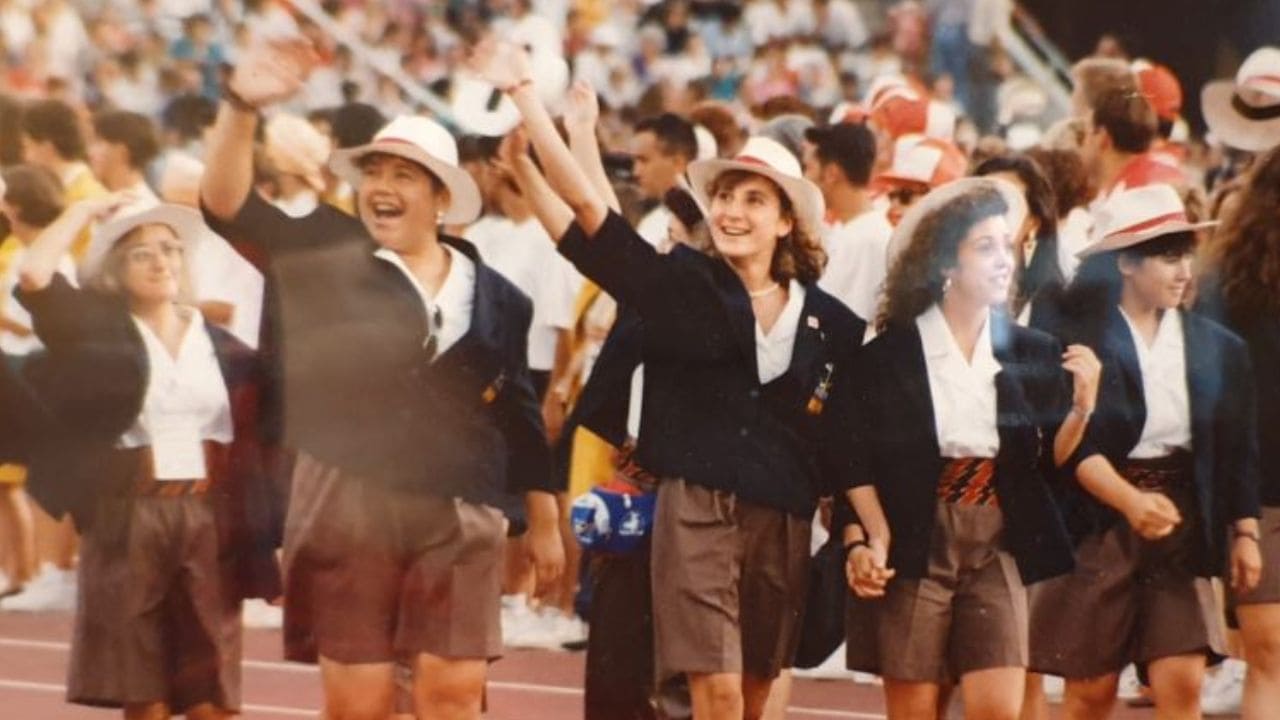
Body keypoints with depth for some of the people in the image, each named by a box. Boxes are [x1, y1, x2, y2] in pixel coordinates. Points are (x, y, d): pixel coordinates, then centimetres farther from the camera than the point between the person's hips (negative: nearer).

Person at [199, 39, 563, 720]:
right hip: (346, 506, -1)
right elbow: (226, 204, -9)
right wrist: (240, 107, -24)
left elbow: (519, 414, 14)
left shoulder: (494, 297, 8)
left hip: (460, 515, 1)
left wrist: (544, 521, 16)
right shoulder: (326, 258, 3)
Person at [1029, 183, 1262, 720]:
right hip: (1100, 522, -3)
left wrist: (1244, 531, 10)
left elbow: (1237, 449, 13)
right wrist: (1132, 502, -25)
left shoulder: (1216, 347, 8)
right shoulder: (1082, 339, -5)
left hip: (1184, 523, 3)